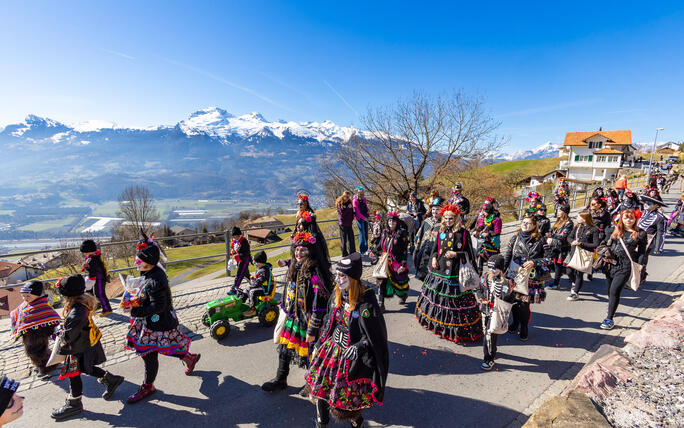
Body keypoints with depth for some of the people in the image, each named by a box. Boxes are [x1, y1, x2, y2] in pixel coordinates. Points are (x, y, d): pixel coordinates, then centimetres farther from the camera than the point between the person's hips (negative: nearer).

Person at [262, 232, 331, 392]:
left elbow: (319, 305, -23)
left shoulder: (314, 273, -22)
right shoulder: (293, 269, 4)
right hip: (292, 319, 7)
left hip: (307, 321, -7)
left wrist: (312, 330, -21)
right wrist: (284, 309, 19)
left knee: (309, 354, 9)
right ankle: (280, 380, 43)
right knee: (284, 349, 19)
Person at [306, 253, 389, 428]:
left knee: (349, 396, 9)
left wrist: (358, 347, -25)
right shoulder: (336, 295, -3)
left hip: (353, 354, -6)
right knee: (320, 385, 14)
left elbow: (376, 335, -16)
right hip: (332, 348, 6)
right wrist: (319, 344, 12)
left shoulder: (366, 302, -23)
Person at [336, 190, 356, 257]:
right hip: (343, 224, -5)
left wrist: (352, 220, 8)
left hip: (349, 223, 5)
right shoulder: (340, 203, -7)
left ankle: (352, 252, 21)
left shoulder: (349, 202, 9)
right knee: (343, 239, 2)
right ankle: (344, 254, 11)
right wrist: (348, 208, -17)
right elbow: (342, 213, -16)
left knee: (351, 238, 10)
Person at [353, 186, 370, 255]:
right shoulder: (355, 200, -10)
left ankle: (366, 249, 23)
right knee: (362, 234, -5)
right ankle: (362, 251, 3)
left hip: (365, 218, 6)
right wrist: (363, 217, -22)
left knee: (366, 233, 11)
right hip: (360, 218, -6)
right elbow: (357, 211, -15)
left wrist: (368, 210, 1)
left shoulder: (364, 199, 10)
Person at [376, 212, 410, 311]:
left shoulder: (401, 234, -9)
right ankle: (381, 304, 0)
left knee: (400, 282, 14)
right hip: (385, 262, 4)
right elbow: (381, 247, 16)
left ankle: (404, 295, 47)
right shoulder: (385, 232, 6)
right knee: (382, 282, -7)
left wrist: (403, 264, -15)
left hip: (397, 263, -3)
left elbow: (405, 250, -11)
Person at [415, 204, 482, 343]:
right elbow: (435, 248, 16)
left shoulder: (463, 233, -6)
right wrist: (434, 257, -1)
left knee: (455, 299, -1)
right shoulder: (441, 231, 7)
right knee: (436, 294, 14)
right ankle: (437, 321, 33)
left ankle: (458, 328, 14)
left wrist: (456, 254, -15)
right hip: (439, 269, 5)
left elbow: (469, 253, -2)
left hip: (455, 271, -5)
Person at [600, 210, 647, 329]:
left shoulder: (640, 234, 1)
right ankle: (611, 309, 41)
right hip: (611, 264, 4)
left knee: (614, 291, -11)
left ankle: (609, 319, -2)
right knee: (610, 290, 15)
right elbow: (607, 244, 17)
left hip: (625, 267, -4)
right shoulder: (615, 230, 10)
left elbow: (642, 253, 1)